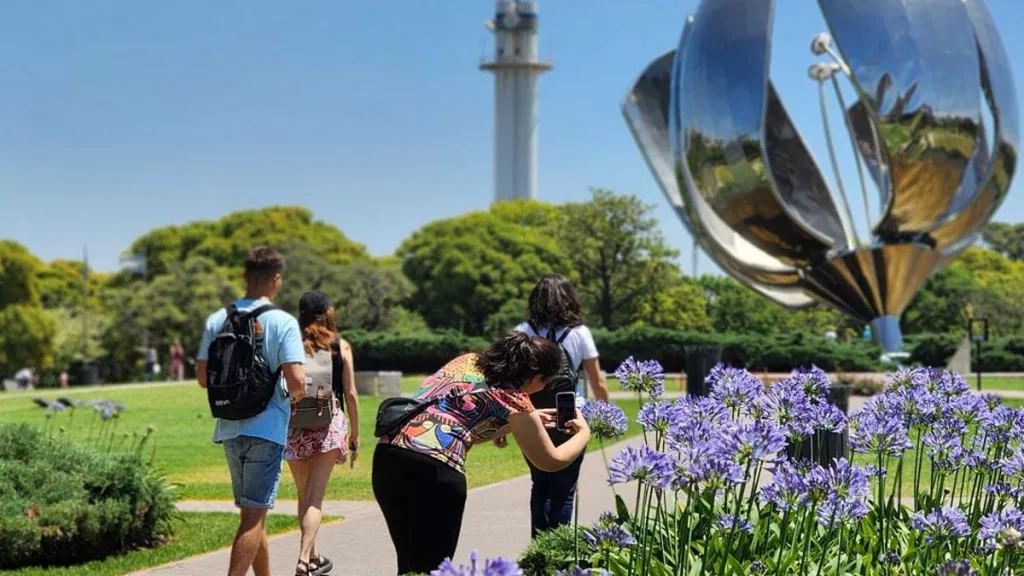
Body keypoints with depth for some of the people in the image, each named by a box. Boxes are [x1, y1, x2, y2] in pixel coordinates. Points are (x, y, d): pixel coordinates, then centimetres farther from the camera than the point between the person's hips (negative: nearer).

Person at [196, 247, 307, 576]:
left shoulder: (217, 320, 4)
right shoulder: (283, 322, -10)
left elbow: (203, 377, 6)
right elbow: (296, 381, -18)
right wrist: (297, 395, 4)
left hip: (229, 428, 6)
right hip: (267, 428, -5)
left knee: (252, 512, 18)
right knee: (253, 516, -4)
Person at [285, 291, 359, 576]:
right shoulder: (340, 346, 3)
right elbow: (350, 393, 3)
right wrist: (354, 433, 12)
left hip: (294, 426, 2)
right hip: (328, 427, -2)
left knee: (304, 496, 18)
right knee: (314, 498, -5)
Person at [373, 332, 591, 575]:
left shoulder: (468, 362, 22)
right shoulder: (513, 399, 3)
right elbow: (552, 461, 14)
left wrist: (529, 421, 38)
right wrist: (584, 432, 31)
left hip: (386, 455, 7)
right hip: (433, 466, -7)